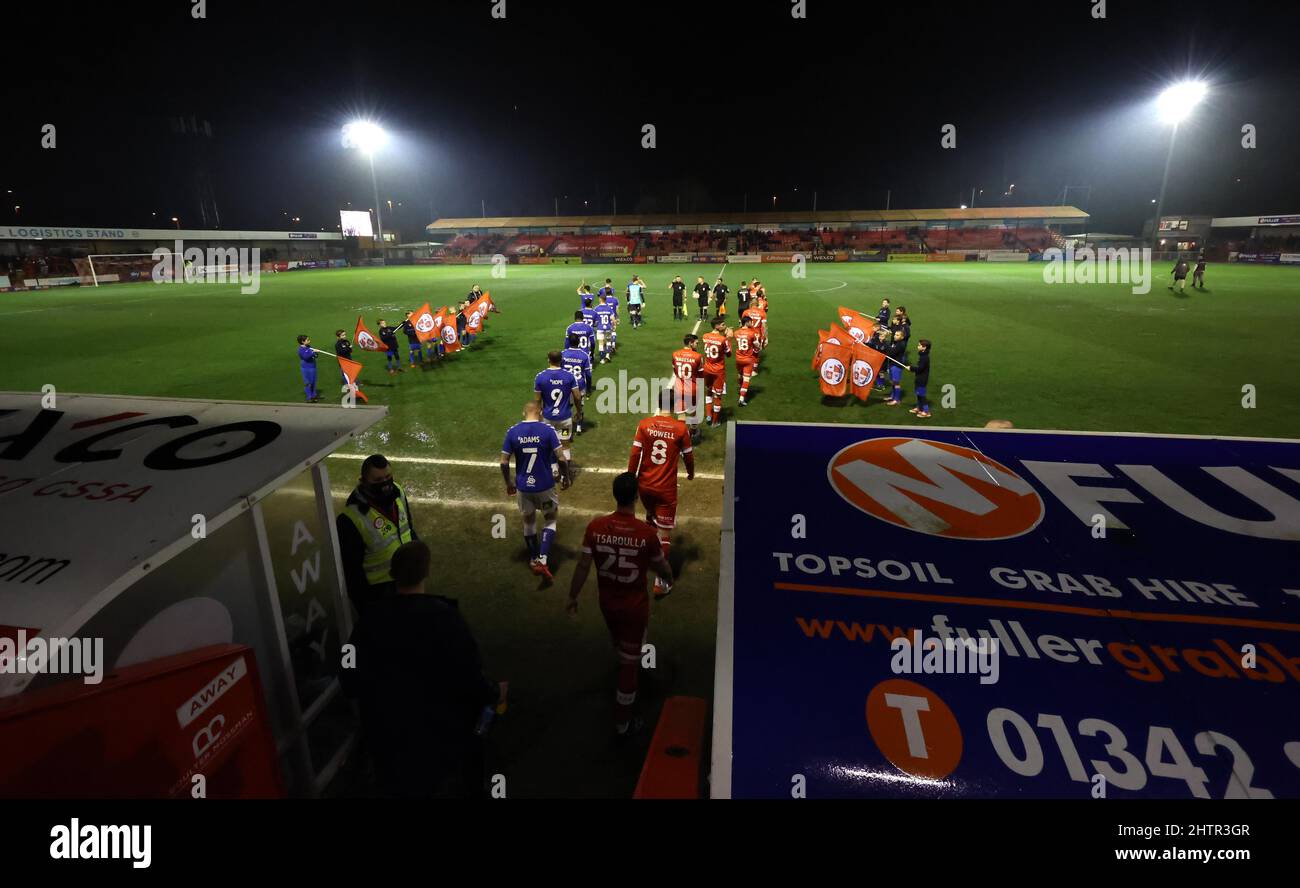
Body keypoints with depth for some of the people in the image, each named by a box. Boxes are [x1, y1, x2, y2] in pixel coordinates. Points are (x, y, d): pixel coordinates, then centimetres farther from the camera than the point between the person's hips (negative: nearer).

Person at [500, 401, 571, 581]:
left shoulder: (512, 432, -5)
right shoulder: (548, 430, -11)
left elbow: (504, 462, -3)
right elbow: (561, 459, -14)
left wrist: (508, 483, 11)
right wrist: (565, 477, 3)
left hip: (523, 487, 2)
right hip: (545, 485, -2)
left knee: (529, 521, 22)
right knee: (550, 520, 16)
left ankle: (534, 560, 35)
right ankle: (542, 560, 1)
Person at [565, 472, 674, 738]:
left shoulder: (596, 527, -16)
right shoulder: (647, 532, -23)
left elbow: (583, 566, -9)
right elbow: (662, 568, -8)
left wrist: (572, 597, 6)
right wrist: (669, 578, 16)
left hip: (607, 602, 4)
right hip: (635, 606, -3)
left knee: (622, 647, 33)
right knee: (630, 661, 12)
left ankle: (629, 670, 62)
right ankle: (622, 724, 24)